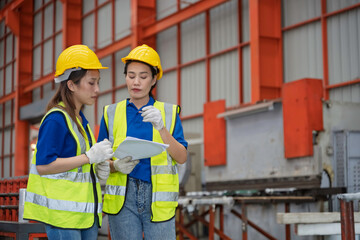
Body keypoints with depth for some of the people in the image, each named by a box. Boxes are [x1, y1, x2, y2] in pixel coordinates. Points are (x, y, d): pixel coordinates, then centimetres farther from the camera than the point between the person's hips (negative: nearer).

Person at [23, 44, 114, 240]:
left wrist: (99, 167, 6)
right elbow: (43, 165, -20)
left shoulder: (80, 120, 16)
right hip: (62, 212, -9)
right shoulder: (56, 119, -11)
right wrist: (89, 156, -18)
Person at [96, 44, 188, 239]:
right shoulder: (111, 113, 9)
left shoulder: (169, 113, 7)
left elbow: (181, 157, -3)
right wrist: (116, 166, -13)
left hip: (158, 200, -1)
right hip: (122, 198, 1)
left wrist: (161, 127, -16)